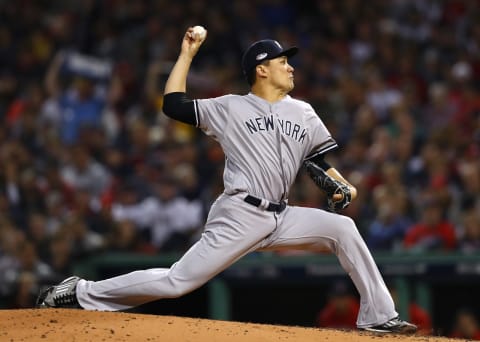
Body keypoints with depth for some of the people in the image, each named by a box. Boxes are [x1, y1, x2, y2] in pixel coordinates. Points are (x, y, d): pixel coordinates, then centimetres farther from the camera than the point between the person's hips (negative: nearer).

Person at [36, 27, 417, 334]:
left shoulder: (303, 113, 16)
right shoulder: (230, 108, 4)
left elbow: (318, 163, 17)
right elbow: (174, 105, 1)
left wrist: (342, 186, -3)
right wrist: (187, 55, 5)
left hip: (281, 218, 5)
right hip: (240, 215, -5)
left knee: (343, 228, -13)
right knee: (177, 282, -11)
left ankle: (379, 316, -9)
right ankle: (82, 293, -2)